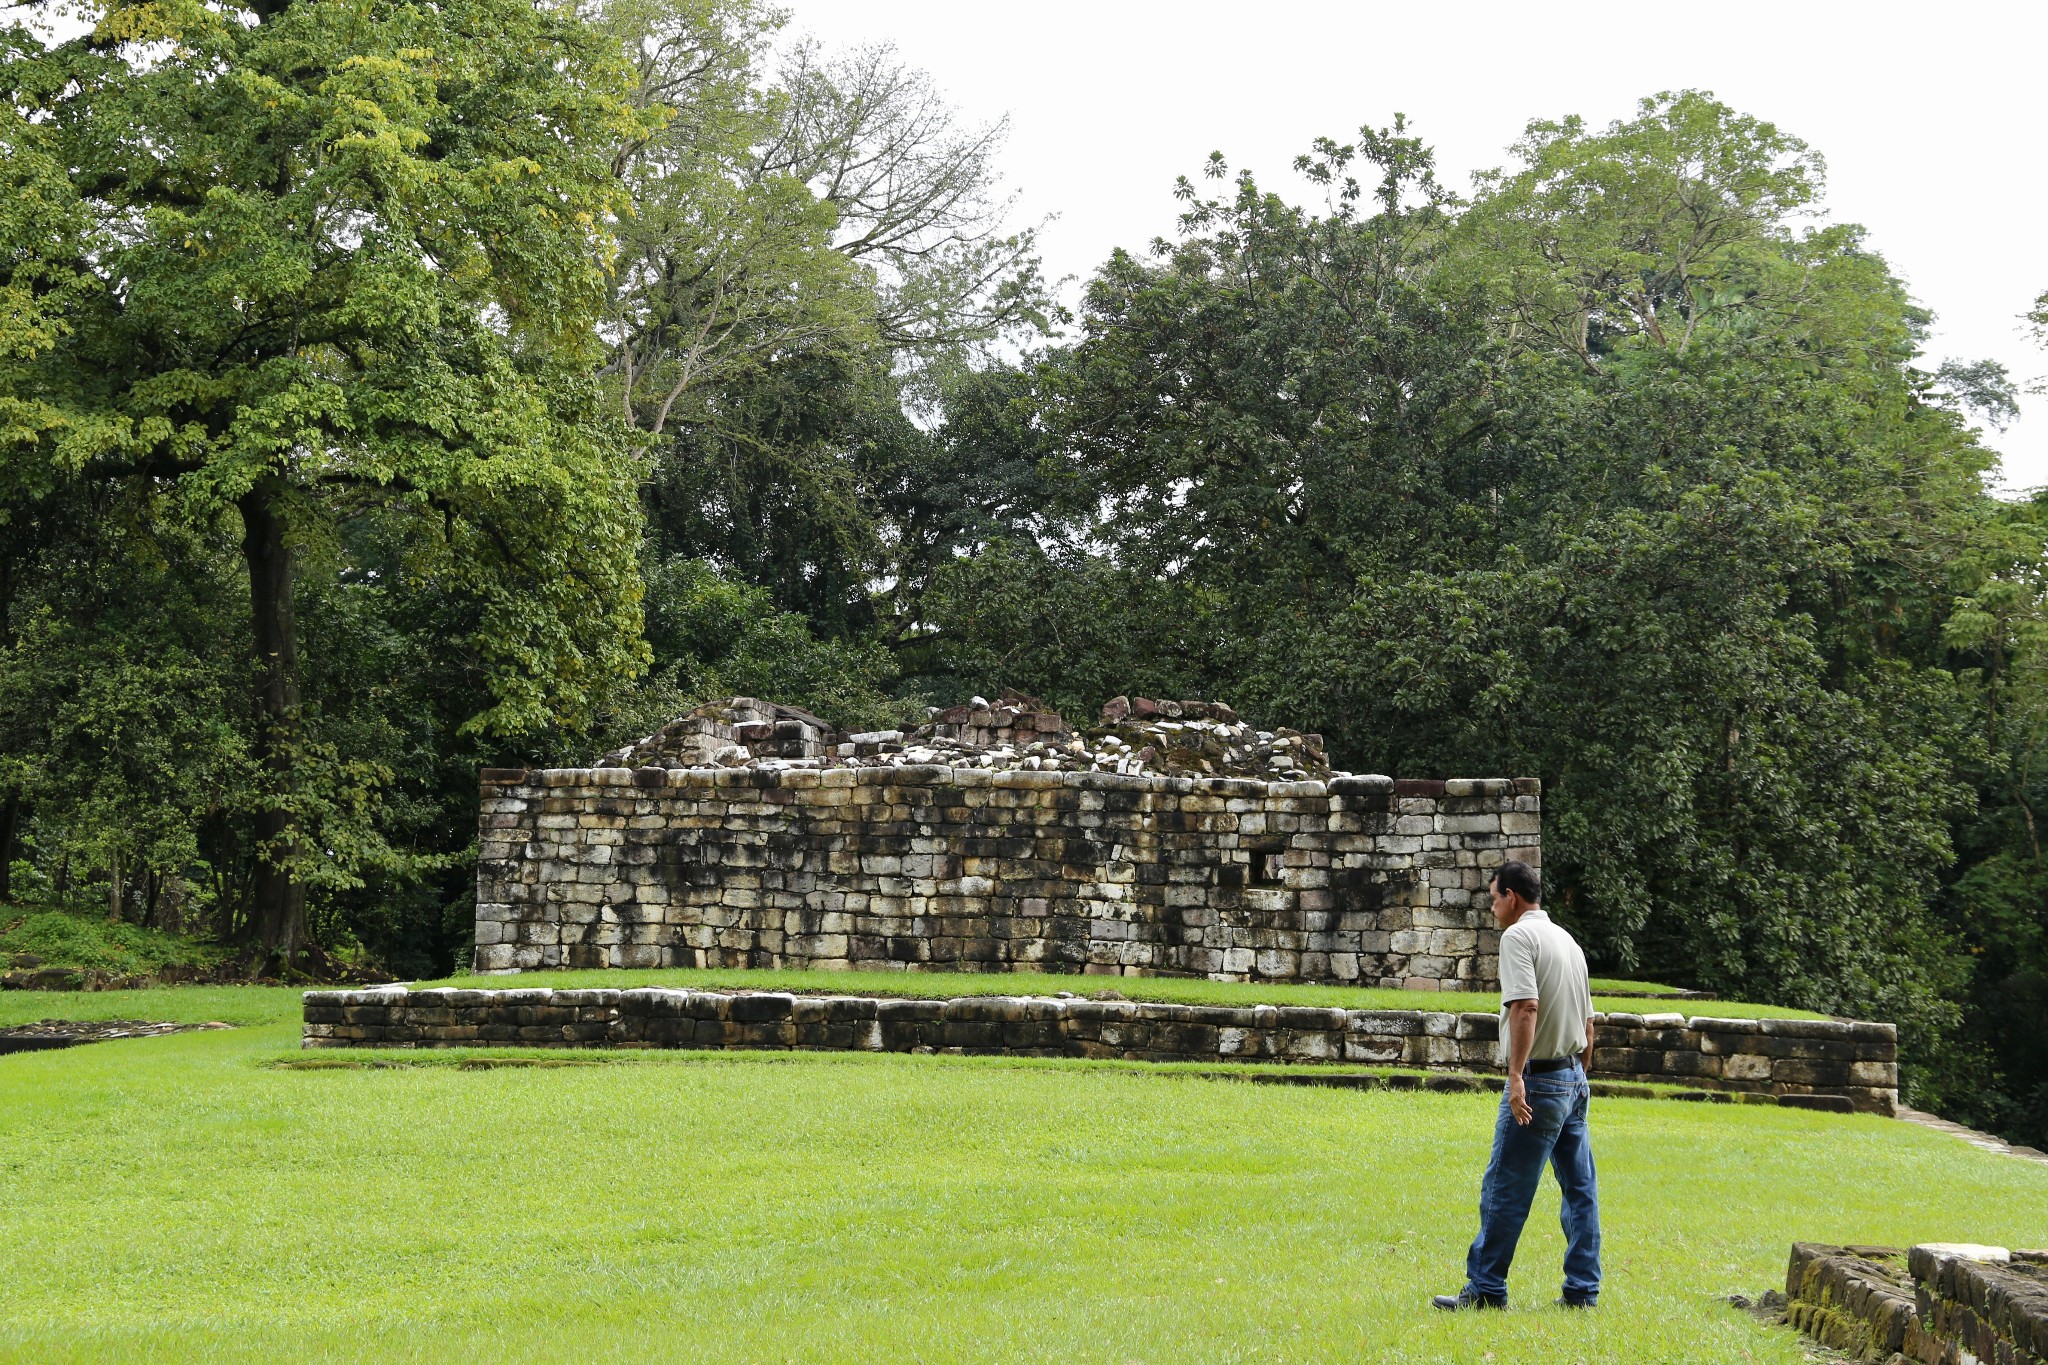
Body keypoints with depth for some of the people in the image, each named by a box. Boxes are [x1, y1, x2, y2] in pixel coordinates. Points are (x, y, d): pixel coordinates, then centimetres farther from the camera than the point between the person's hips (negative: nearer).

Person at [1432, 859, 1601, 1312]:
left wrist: (1516, 1075, -28)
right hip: (1574, 1078, 9)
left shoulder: (1518, 937, -11)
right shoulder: (1568, 940, 16)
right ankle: (1583, 1290, 10)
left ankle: (1486, 1288, -1)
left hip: (1538, 1082, -9)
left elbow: (1525, 1007, -24)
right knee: (1580, 1189, 8)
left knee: (1504, 1189, -4)